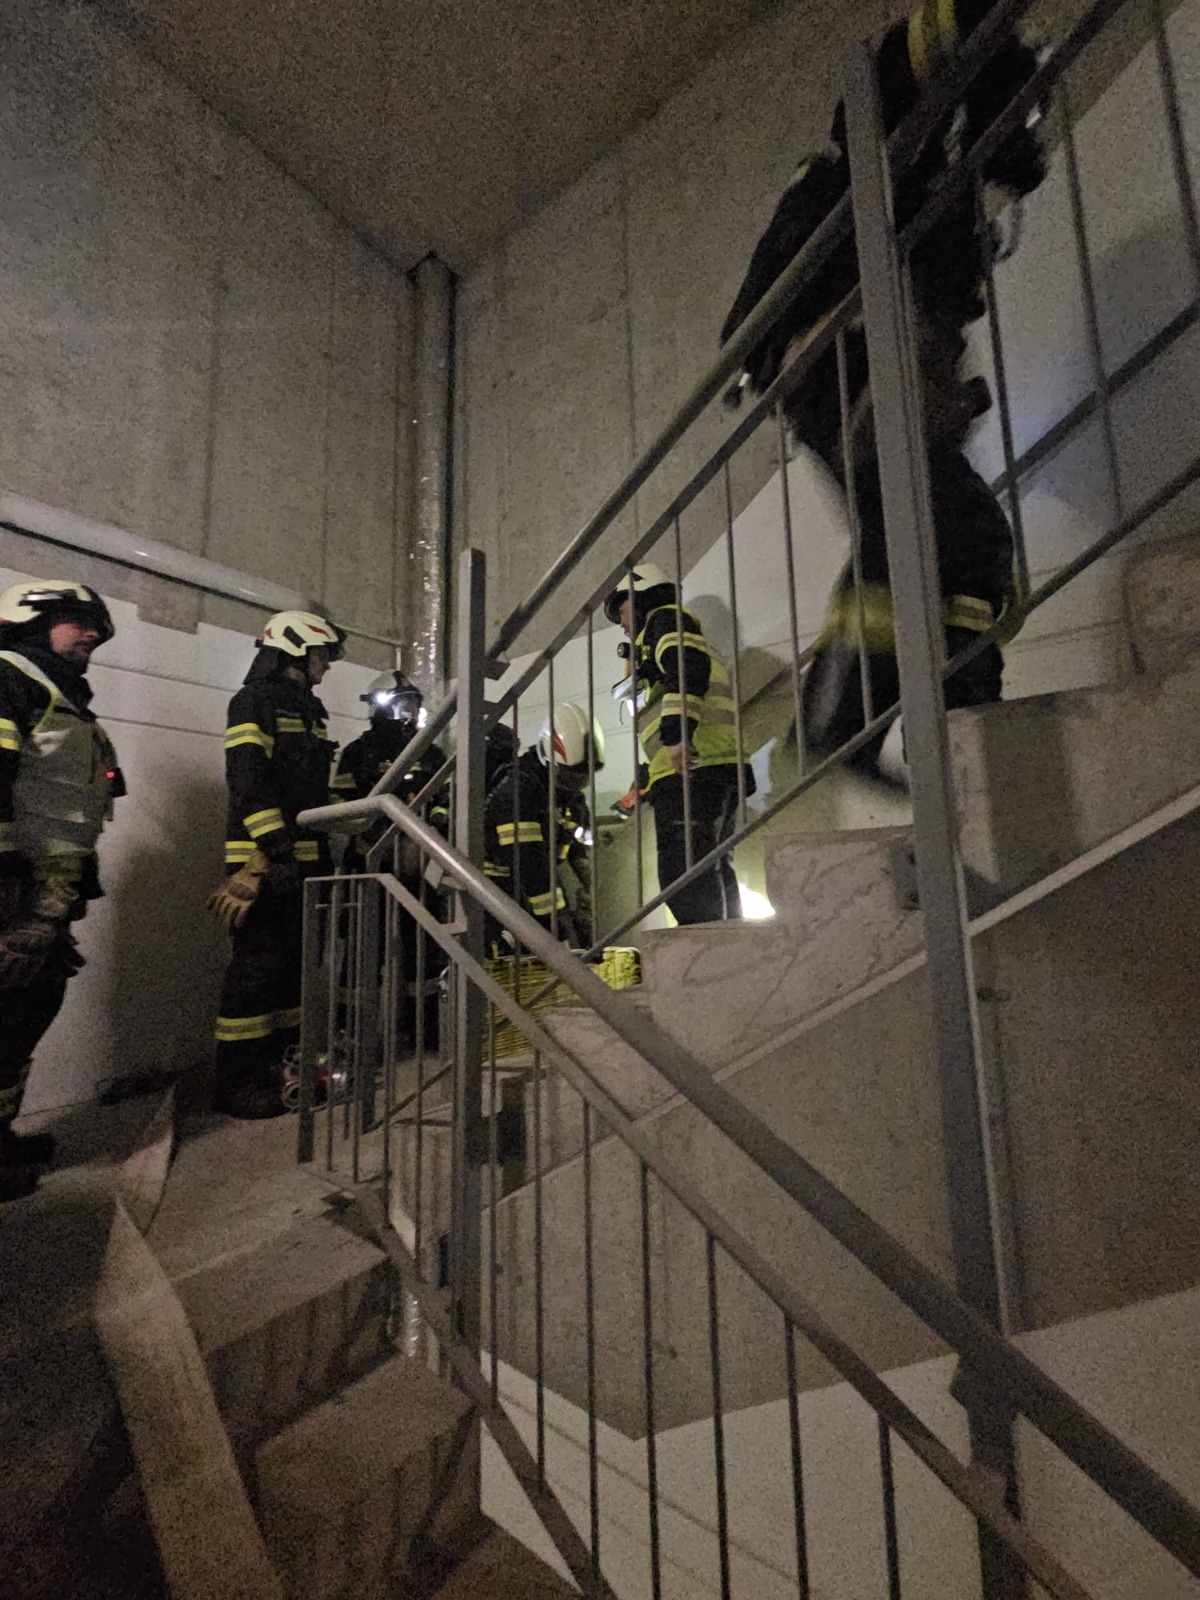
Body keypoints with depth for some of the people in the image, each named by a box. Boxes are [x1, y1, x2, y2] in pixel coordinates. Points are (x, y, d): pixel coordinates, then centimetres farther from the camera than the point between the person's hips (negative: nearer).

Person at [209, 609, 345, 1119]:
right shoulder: (254, 702, -5)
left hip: (306, 859, 9)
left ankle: (280, 1066, 25)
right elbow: (249, 783, -17)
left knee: (298, 962, 12)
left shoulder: (309, 712, 21)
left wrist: (325, 855, 19)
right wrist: (278, 849, -23)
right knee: (258, 966, -5)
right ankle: (237, 1083, 7)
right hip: (263, 859, -9)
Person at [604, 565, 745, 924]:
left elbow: (688, 669, -15)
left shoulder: (666, 619, 8)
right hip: (718, 771, 11)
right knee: (713, 870, 12)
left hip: (691, 770, -11)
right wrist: (642, 783, 32)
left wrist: (677, 733, -27)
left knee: (684, 873, -15)